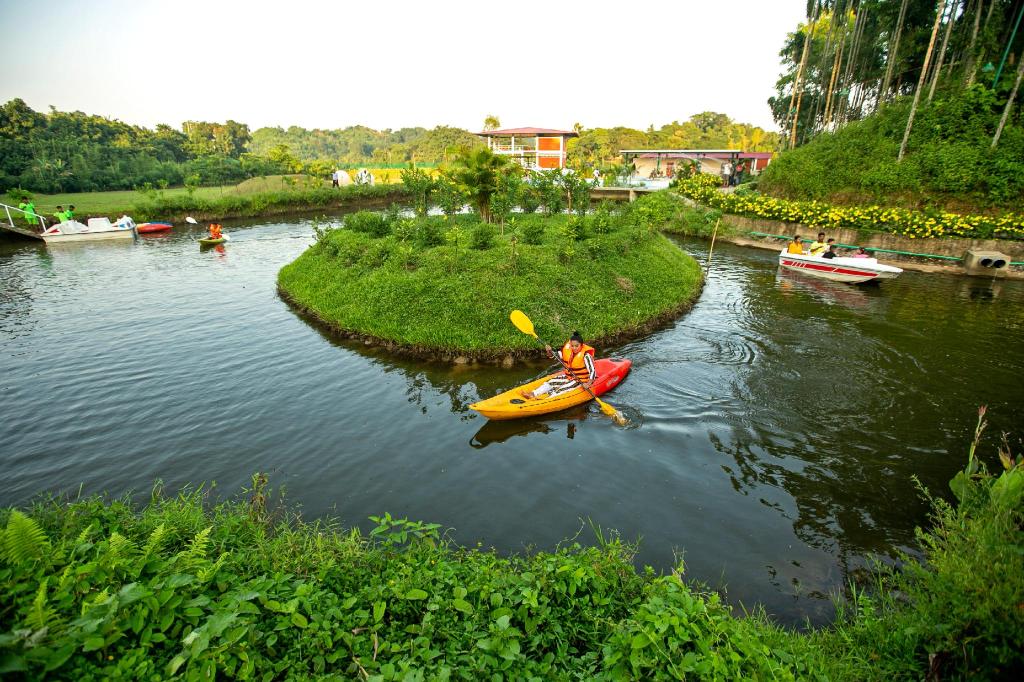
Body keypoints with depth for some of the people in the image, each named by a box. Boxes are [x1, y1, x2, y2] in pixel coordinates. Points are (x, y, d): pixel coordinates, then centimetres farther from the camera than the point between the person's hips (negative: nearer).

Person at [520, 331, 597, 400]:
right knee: (550, 382, -9)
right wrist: (549, 351, -20)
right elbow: (553, 355, 4)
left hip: (580, 380, -7)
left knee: (562, 389, -25)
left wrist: (588, 383, -40)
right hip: (567, 376, 7)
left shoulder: (585, 355, -21)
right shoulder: (567, 350, -4)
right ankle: (533, 394, -21)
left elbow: (592, 371, -24)